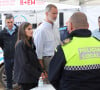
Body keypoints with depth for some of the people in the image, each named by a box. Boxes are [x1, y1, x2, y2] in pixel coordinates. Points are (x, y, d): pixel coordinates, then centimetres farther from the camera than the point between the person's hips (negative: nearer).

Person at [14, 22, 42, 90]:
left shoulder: (31, 43, 12)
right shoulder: (20, 44, -13)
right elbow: (24, 64, -18)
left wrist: (41, 71, -1)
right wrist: (38, 74, -17)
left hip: (33, 77, 8)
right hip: (25, 78, -8)